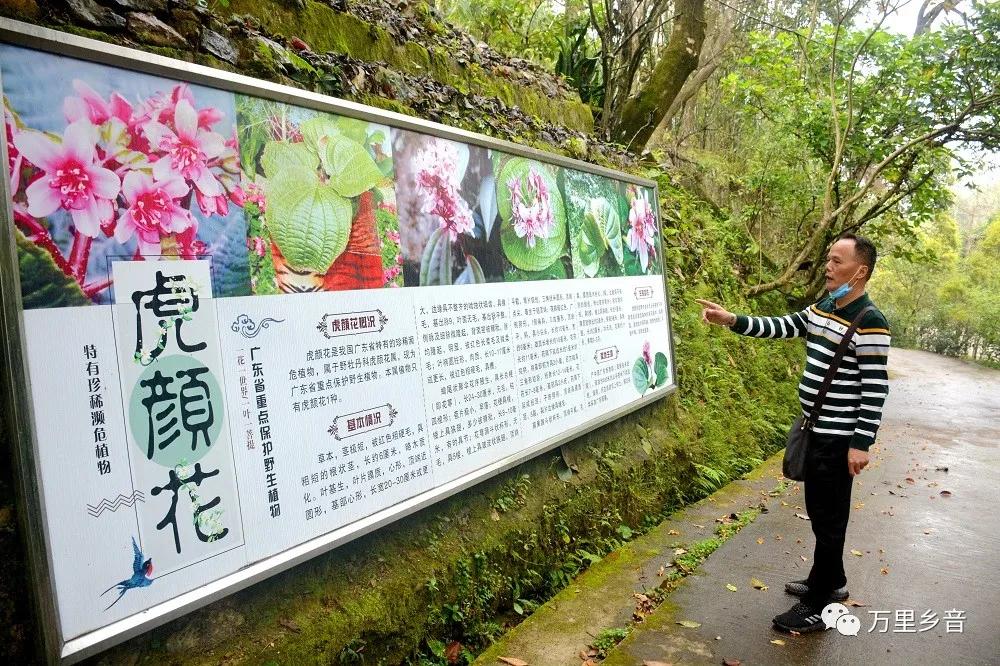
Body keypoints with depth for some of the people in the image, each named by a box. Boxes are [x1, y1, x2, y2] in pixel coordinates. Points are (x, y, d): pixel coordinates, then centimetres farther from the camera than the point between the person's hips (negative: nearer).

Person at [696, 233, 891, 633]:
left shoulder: (869, 323, -19)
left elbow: (875, 388, -20)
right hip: (816, 430, 9)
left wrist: (862, 443, -20)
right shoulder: (821, 309, 7)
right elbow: (780, 327, 10)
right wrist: (732, 321, -3)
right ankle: (832, 580, 39)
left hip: (839, 438, -9)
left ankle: (819, 607, 15)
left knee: (828, 518, 2)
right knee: (818, 511, 20)